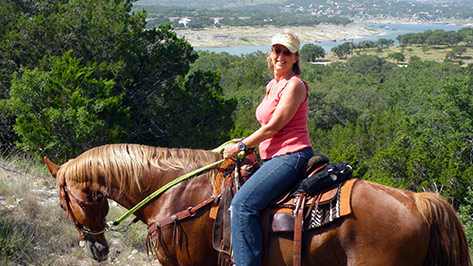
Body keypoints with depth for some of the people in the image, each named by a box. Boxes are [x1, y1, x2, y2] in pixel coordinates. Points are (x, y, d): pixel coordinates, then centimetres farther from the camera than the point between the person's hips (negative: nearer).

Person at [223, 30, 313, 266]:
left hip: (290, 156, -10)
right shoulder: (272, 86, 19)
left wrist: (241, 146, -7)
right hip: (274, 158, 10)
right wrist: (246, 141, 14)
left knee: (243, 203, -23)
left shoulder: (294, 85, -9)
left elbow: (273, 126, -14)